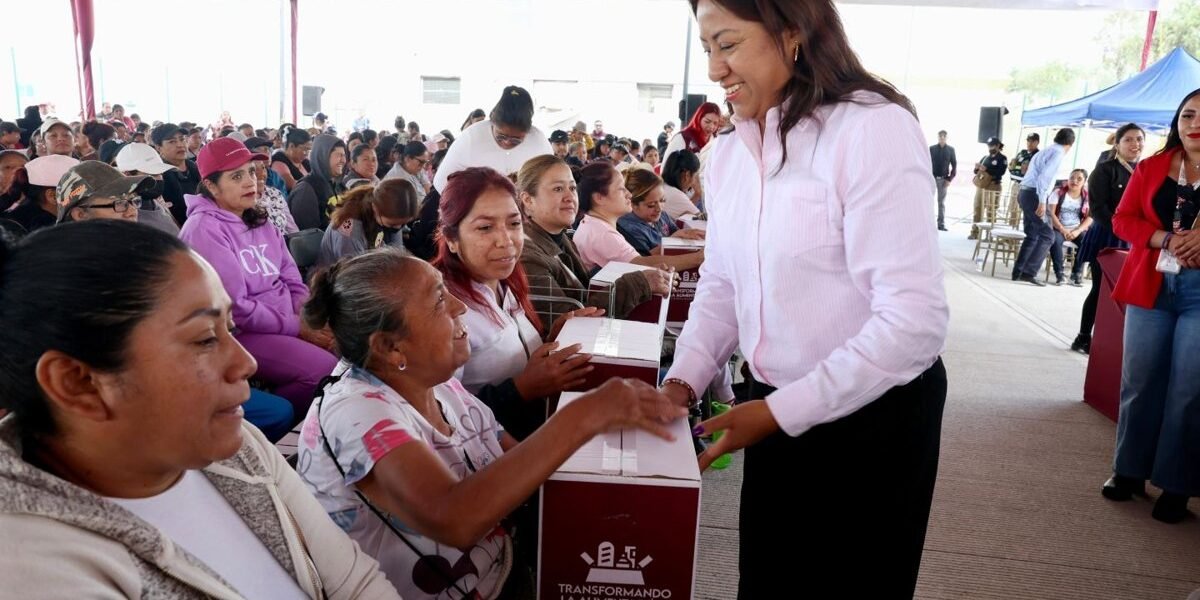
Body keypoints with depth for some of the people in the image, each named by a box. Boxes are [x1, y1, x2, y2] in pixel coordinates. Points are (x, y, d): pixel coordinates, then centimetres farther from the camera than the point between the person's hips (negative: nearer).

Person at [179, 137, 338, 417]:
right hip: (239, 333, -8)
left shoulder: (259, 221, 11)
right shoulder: (204, 229, -14)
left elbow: (292, 280, 9)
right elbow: (235, 308, -19)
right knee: (324, 369, -25)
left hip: (289, 322, 8)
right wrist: (298, 327, -16)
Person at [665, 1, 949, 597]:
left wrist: (781, 411, -22)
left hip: (874, 414, -6)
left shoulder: (873, 128, -20)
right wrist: (682, 380, -4)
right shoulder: (725, 154, 2)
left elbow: (915, 319, -24)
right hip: (775, 410, 6)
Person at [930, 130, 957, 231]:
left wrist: (950, 179, -4)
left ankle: (941, 224, 6)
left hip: (943, 179, 1)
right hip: (932, 178, 0)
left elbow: (954, 165, 4)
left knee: (941, 202, 4)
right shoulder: (932, 148, 2)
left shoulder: (951, 149, 3)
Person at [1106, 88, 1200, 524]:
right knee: (1139, 381, 8)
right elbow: (1123, 219, 4)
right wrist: (1165, 239, -13)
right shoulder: (1151, 168, 7)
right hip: (1150, 287, 2)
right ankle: (1130, 471, 20)